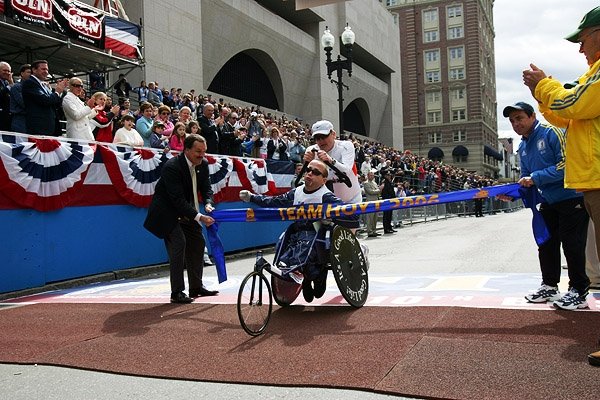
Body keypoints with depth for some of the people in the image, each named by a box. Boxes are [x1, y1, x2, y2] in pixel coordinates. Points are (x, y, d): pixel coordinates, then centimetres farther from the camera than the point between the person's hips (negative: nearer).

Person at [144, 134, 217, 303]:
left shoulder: (203, 164, -7)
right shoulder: (172, 167, -29)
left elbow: (206, 187, 0)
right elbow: (178, 199, -33)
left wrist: (208, 204, -22)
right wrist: (199, 217, -38)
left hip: (185, 211, 8)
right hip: (167, 211, -8)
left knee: (198, 242, 8)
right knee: (178, 242, -19)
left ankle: (196, 287, 21)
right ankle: (176, 292, -11)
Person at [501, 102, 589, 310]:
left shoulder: (552, 133, -15)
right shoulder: (523, 147, 10)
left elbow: (566, 164, -24)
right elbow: (527, 180, 14)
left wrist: (536, 178, -25)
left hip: (571, 198, -8)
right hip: (548, 202, 8)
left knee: (572, 244, -4)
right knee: (546, 245, 13)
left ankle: (578, 292, 6)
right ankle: (549, 286, 26)